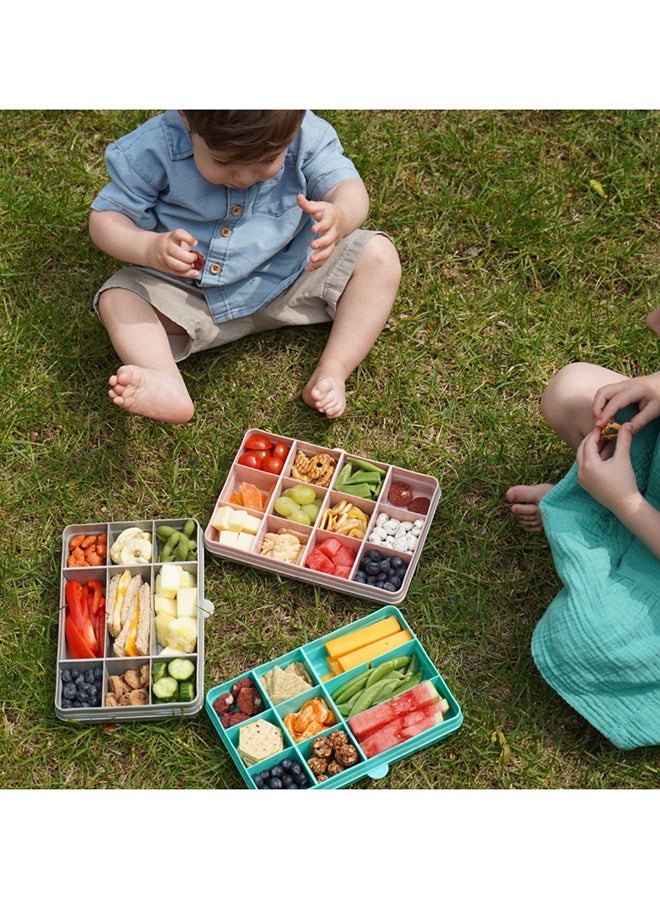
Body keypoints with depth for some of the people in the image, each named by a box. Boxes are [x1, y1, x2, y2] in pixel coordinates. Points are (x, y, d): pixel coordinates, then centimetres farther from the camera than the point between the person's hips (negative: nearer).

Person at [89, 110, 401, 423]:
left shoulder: (307, 137, -19)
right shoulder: (156, 147, -21)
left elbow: (349, 189, -19)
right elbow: (105, 218, -16)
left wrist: (340, 217, -45)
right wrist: (150, 248, -38)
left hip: (291, 280, 1)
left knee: (380, 255, -14)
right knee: (117, 298, -21)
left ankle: (332, 372, -23)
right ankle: (166, 384, -42)